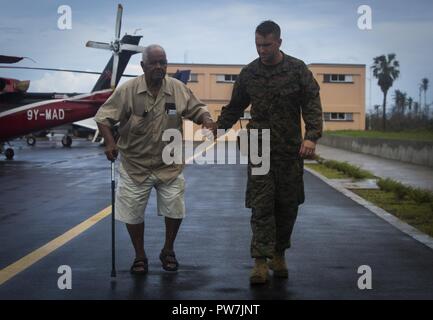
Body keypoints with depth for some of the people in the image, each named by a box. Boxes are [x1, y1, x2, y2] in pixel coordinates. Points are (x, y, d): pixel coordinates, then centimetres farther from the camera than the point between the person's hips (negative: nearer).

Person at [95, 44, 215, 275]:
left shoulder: (178, 89, -6)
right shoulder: (128, 90, -13)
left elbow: (196, 108, 4)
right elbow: (104, 117, -10)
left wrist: (206, 119, -19)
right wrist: (109, 142, -25)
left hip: (169, 165, 2)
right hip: (135, 166, -2)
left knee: (175, 210, 7)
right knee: (133, 214, 6)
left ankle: (168, 251, 31)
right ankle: (140, 256, 27)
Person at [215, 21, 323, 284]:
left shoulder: (298, 70, 0)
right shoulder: (249, 73, 6)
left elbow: (312, 106, -4)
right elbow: (234, 108, 16)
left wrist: (312, 136, -17)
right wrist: (216, 130, 5)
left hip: (290, 150, 0)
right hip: (260, 150, 0)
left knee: (288, 204, 7)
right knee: (261, 206, -6)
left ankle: (279, 254, 23)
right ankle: (261, 262, -6)